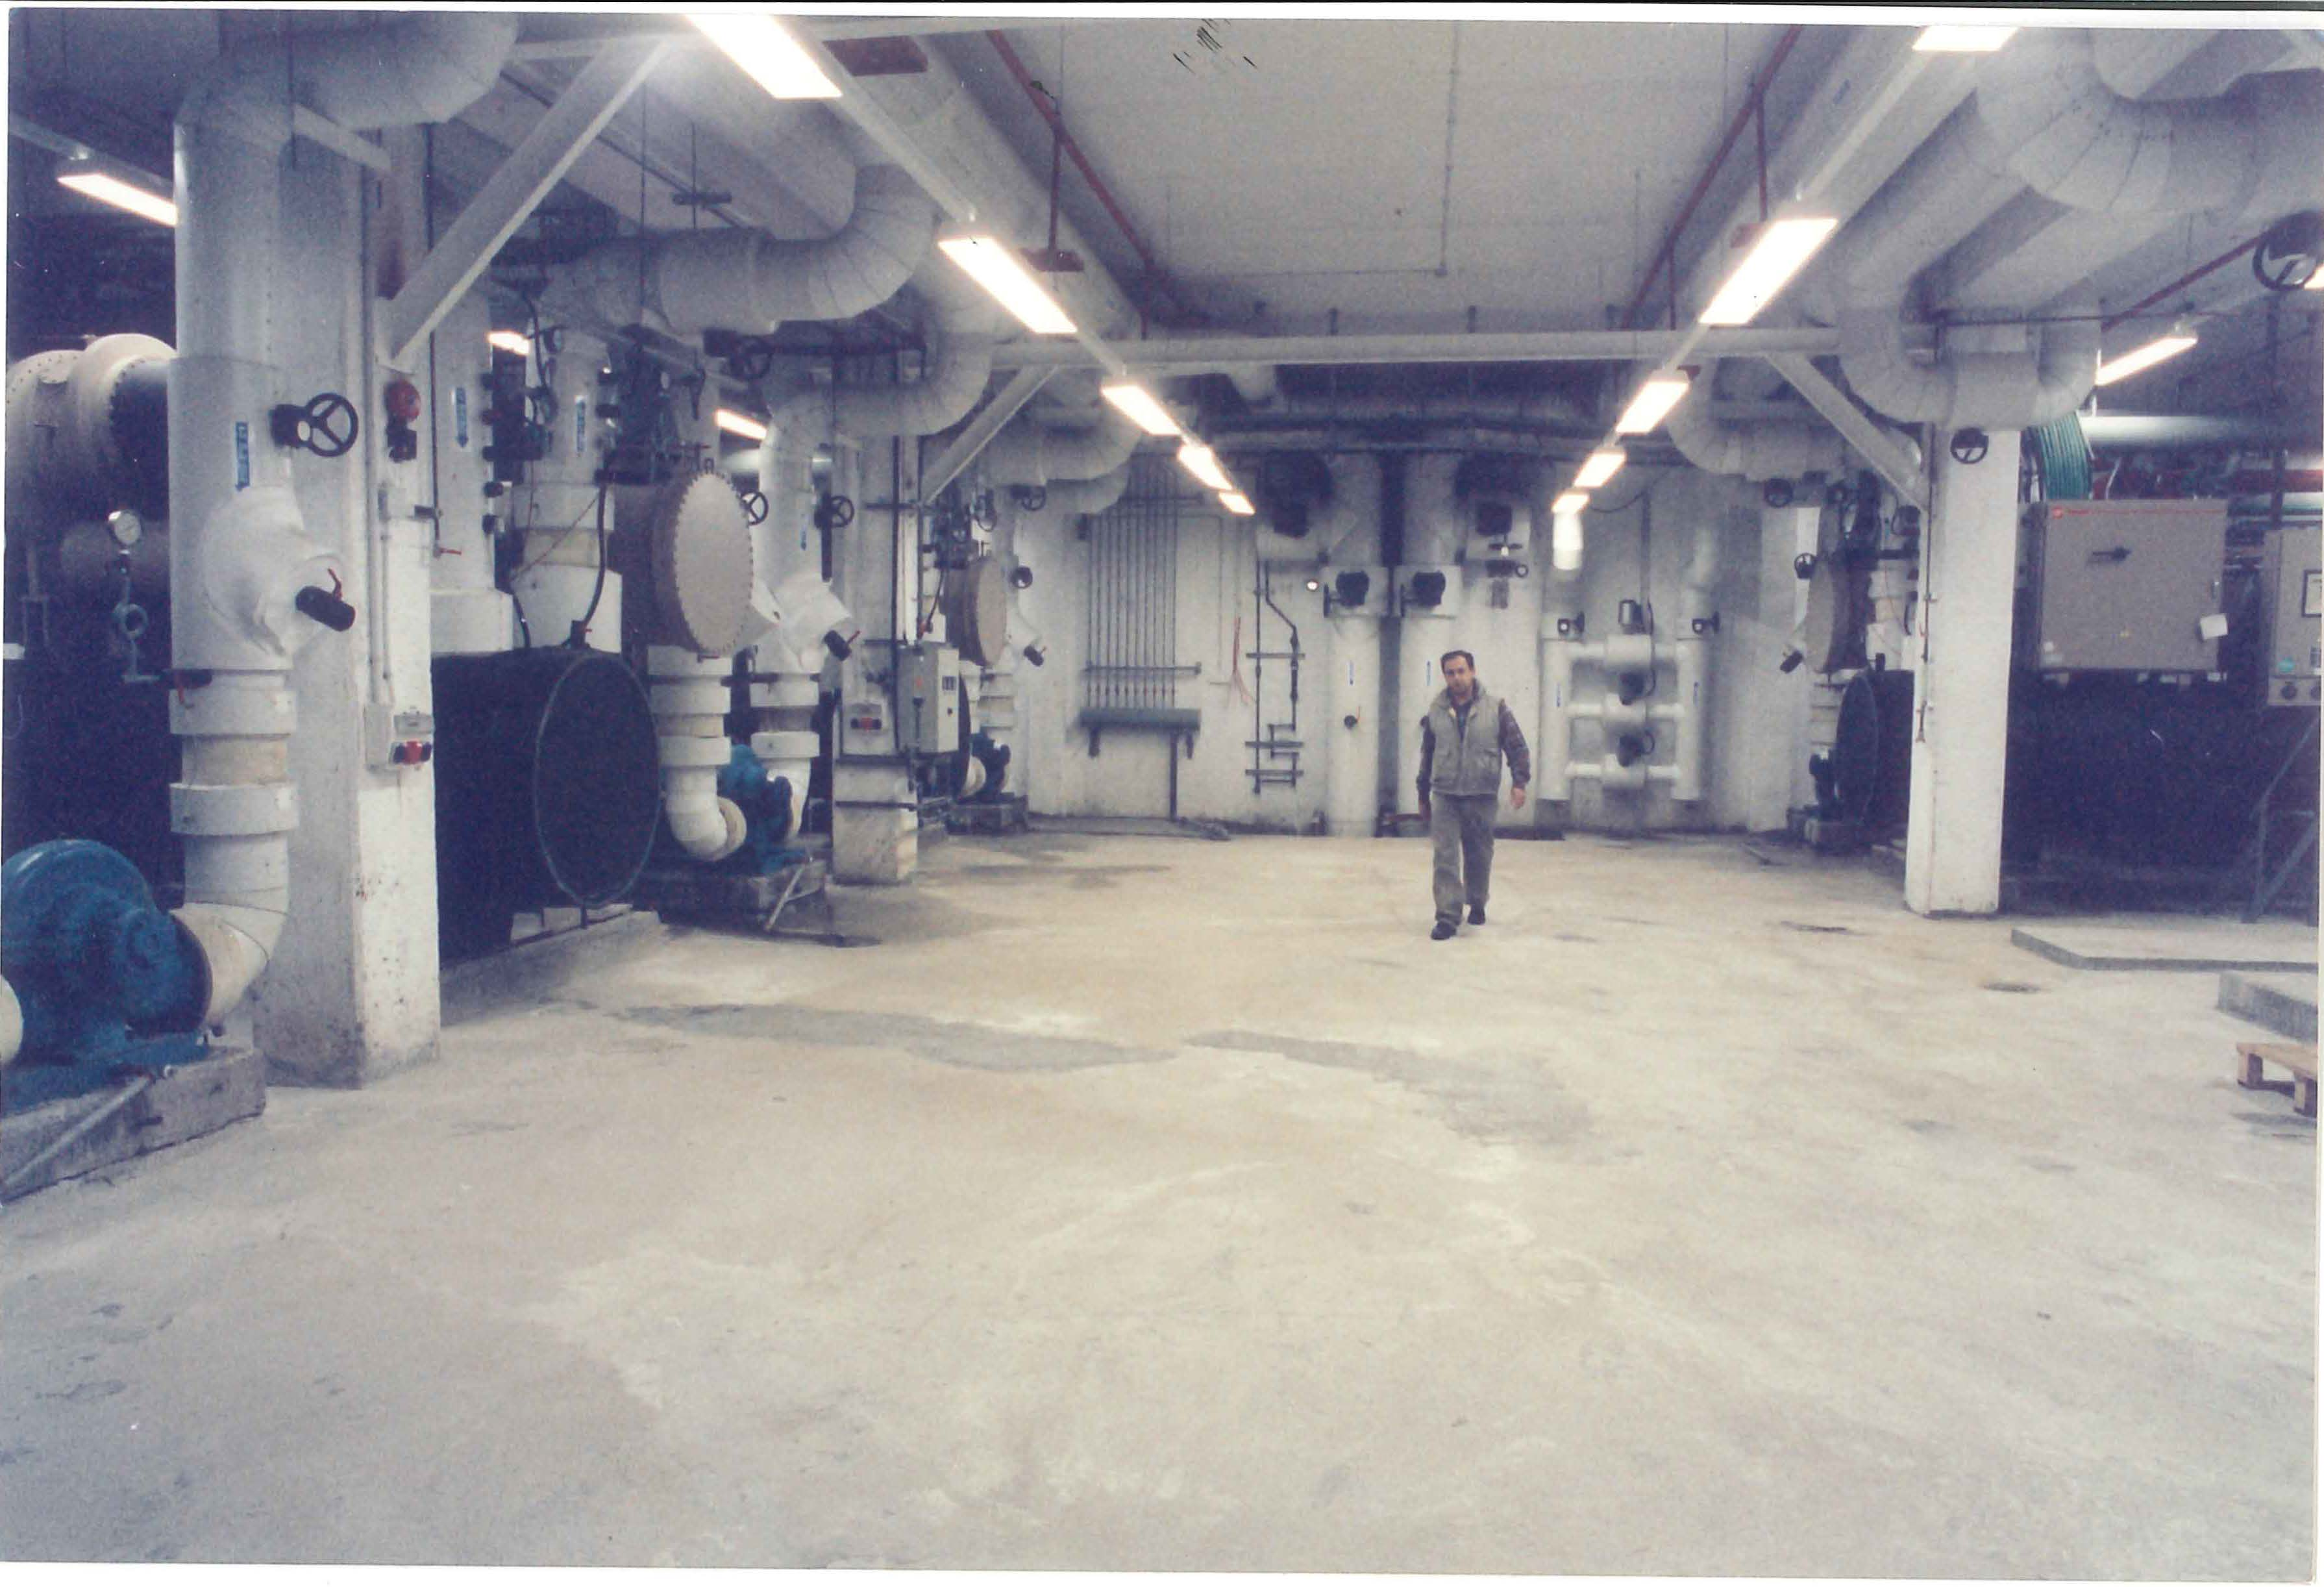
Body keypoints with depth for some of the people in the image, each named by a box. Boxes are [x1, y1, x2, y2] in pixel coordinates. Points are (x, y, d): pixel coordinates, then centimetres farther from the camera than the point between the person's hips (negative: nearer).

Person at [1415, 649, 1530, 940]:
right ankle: (1448, 916, -7)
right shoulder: (1436, 711, 6)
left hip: (1482, 796, -1)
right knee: (1446, 856, -7)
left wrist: (1519, 782, -11)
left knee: (1479, 856, 11)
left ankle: (1477, 905, 33)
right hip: (1444, 795, 1)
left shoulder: (1496, 707, -1)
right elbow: (1427, 755, 14)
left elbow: (1516, 746, 1)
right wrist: (1423, 797, 16)